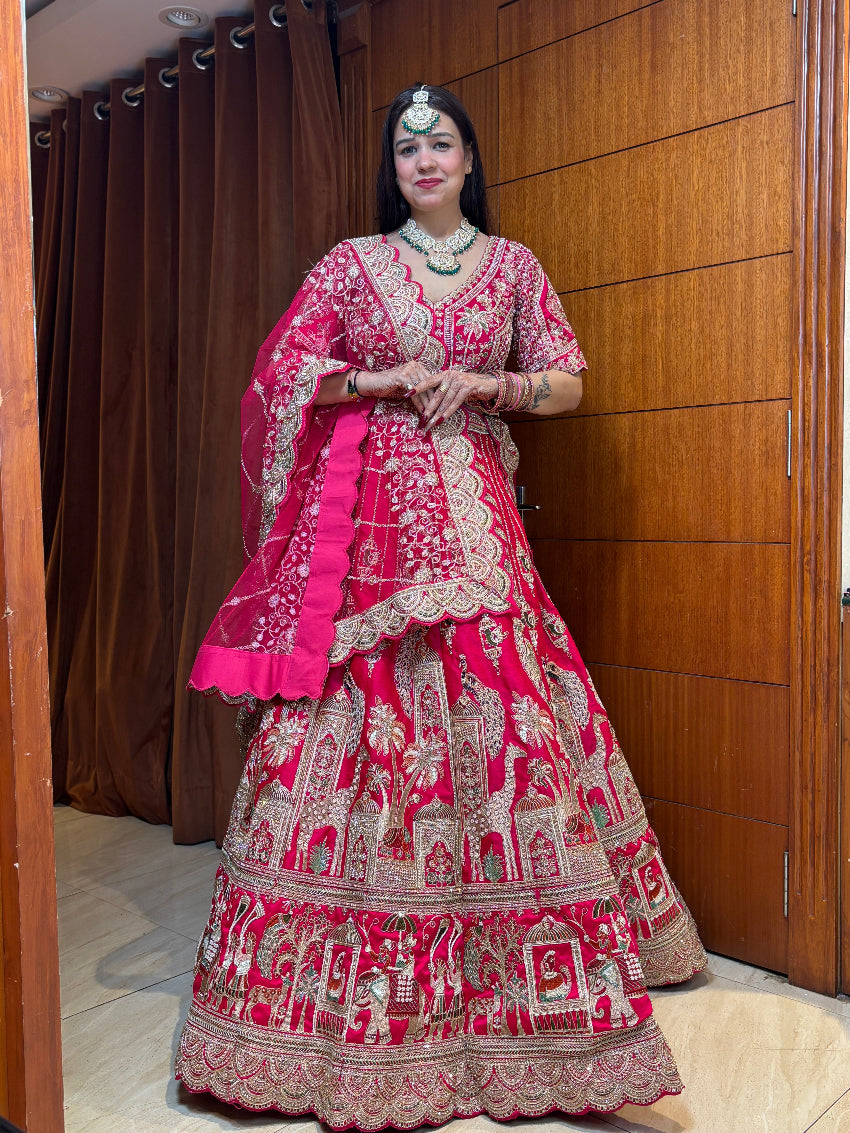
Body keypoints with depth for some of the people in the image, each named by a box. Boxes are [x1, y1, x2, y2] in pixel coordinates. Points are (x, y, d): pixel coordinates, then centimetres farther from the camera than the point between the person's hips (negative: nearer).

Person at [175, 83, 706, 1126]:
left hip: (473, 514, 2)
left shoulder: (513, 265, 13)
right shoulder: (353, 263, 9)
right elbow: (282, 373, 2)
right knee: (363, 708, -5)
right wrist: (393, 380, -7)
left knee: (496, 708, 0)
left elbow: (567, 382, 11)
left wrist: (480, 383, -6)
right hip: (372, 513, -1)